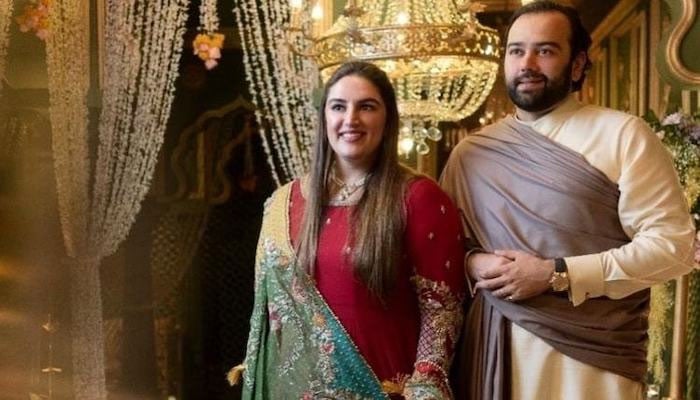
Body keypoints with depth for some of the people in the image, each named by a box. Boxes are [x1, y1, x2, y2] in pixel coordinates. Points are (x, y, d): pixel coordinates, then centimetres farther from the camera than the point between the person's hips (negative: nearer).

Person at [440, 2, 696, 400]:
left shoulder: (624, 135, -5)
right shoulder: (471, 152, 7)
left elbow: (673, 243, -11)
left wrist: (556, 275, -17)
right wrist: (472, 263, -8)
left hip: (590, 356, -3)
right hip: (494, 347, 4)